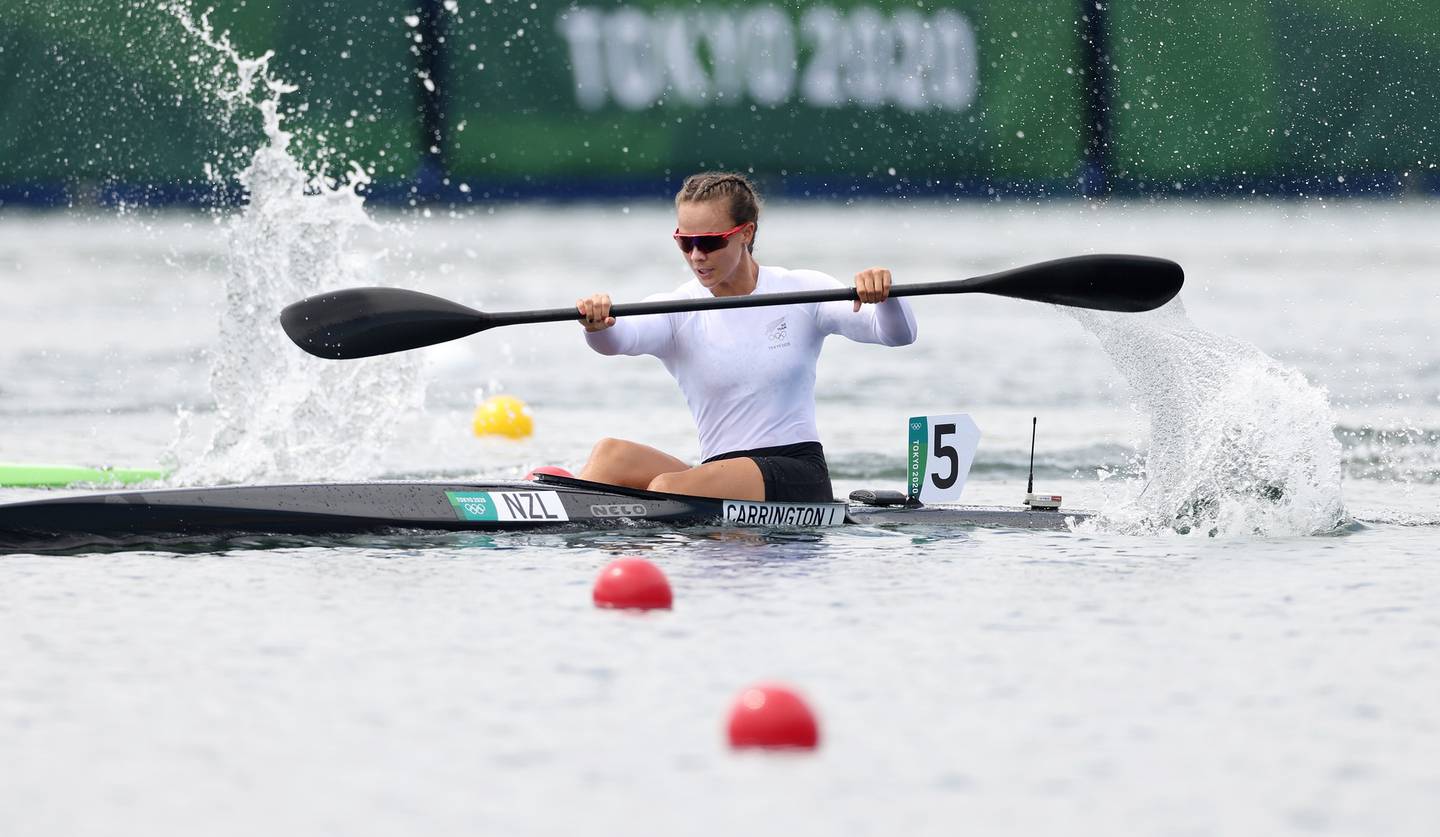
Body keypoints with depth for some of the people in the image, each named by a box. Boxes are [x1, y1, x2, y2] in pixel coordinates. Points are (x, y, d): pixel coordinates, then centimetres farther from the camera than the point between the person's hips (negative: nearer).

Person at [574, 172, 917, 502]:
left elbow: (898, 334, -6)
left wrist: (884, 296, -30)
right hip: (720, 472, 3)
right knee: (613, 454, -24)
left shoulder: (800, 293, 2)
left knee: (666, 489, -30)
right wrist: (597, 326, -43)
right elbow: (620, 338, -17)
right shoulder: (678, 311, 4)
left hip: (797, 476, -3)